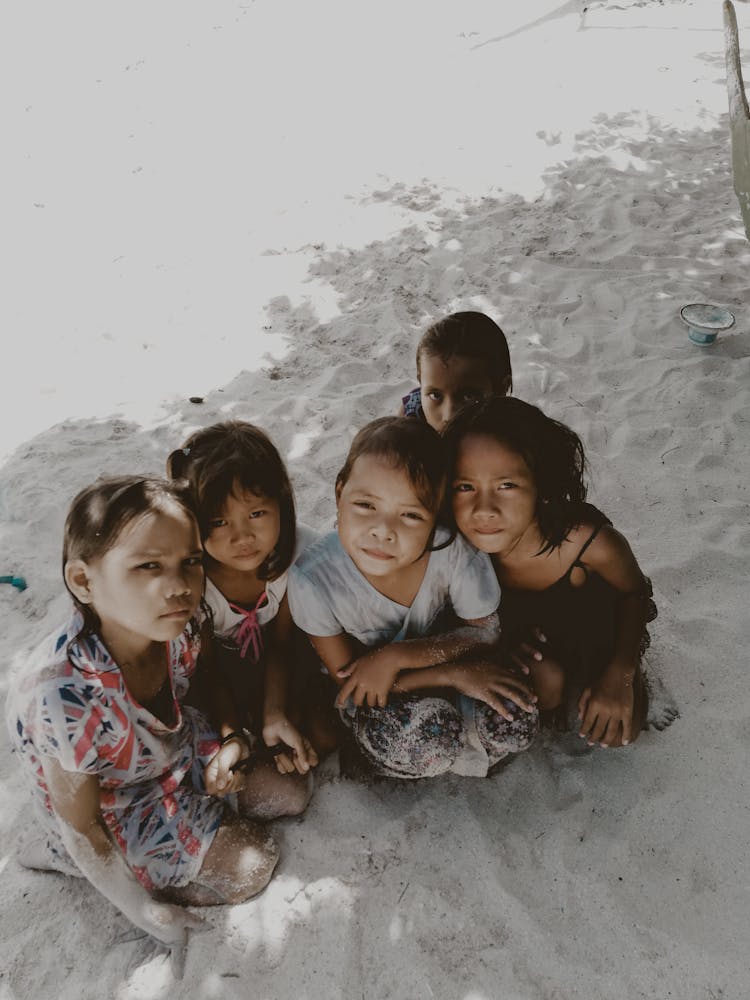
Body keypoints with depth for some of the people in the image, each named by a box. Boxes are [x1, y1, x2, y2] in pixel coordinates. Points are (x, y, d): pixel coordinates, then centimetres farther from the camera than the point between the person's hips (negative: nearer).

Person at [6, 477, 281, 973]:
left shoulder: (179, 623, -24)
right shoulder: (65, 697, -40)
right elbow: (80, 825, -24)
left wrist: (233, 738, -15)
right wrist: (143, 910, -13)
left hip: (178, 748, 6)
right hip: (116, 807, -5)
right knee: (248, 869, -4)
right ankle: (57, 853, 6)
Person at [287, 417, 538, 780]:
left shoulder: (454, 547, -28)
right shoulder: (314, 581, -30)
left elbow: (483, 631, -11)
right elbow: (352, 686, -18)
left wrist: (394, 657, -26)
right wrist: (456, 674, -27)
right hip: (370, 697, -2)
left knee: (515, 722, -23)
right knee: (425, 726, -32)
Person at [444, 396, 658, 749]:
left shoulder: (592, 544, -41)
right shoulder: (466, 545, -34)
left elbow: (634, 591, -17)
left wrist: (619, 674, -25)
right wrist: (508, 634, -29)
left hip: (596, 627, -1)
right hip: (523, 624, 1)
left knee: (616, 732, -6)